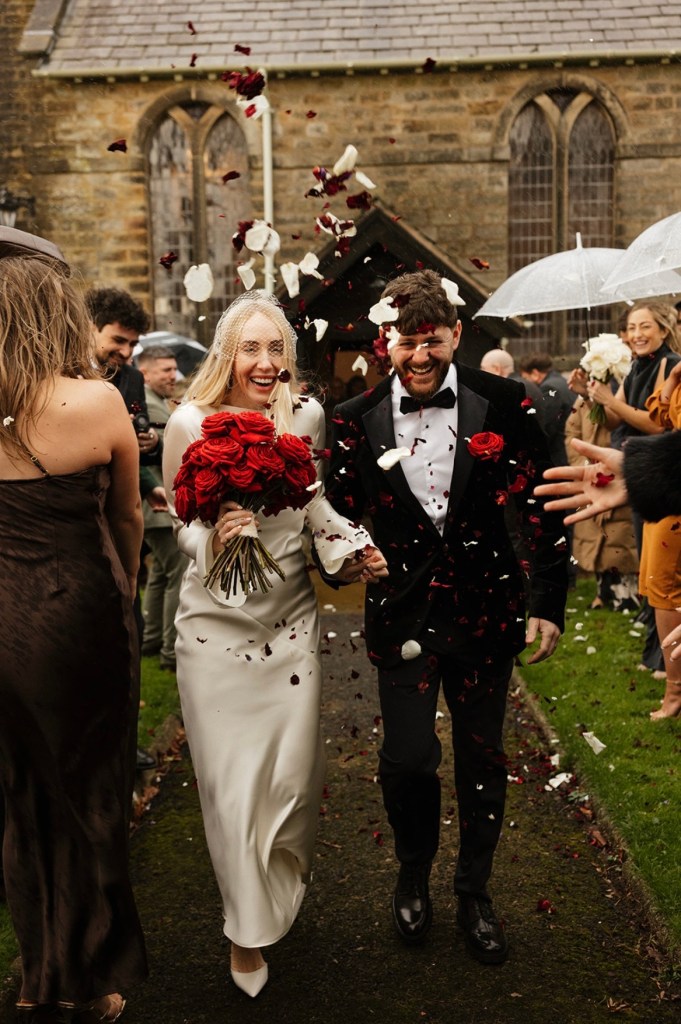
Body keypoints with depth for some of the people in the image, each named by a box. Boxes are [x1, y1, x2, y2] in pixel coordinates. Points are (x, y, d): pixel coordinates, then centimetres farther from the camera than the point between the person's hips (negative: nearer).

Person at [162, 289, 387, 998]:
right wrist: (212, 538, -25)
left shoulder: (306, 415, -4)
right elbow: (182, 527, -3)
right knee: (231, 784, 4)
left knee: (293, 775, 12)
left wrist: (353, 546, -4)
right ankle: (248, 928, 28)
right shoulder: (190, 423, -12)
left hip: (290, 619, 3)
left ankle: (285, 886, 46)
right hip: (216, 623, -2)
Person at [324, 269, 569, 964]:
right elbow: (338, 516, 3)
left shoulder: (502, 403, -7)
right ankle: (413, 877, 31)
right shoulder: (356, 420, -5)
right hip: (403, 616, 0)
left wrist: (549, 604, -1)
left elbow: (546, 503, -1)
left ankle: (475, 893, 37)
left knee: (482, 759, 12)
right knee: (407, 759, -2)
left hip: (485, 611, 1)